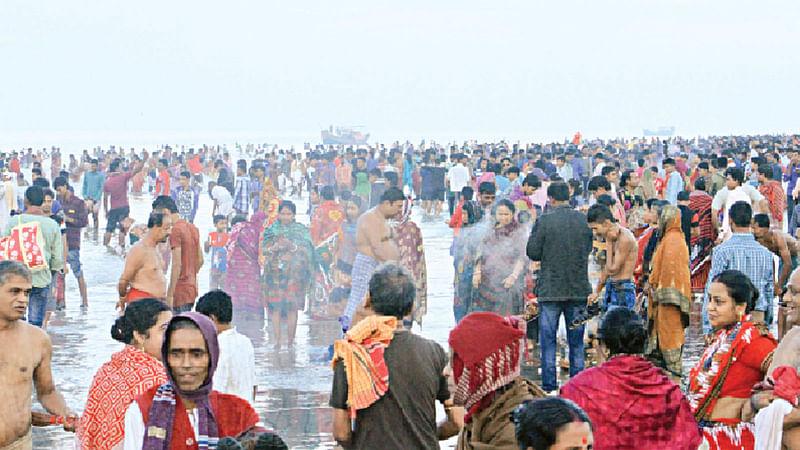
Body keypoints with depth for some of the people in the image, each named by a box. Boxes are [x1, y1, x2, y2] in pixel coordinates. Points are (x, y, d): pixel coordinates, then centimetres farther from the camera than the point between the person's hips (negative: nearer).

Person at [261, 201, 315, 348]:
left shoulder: (301, 230, 10)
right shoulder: (271, 230, 14)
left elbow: (307, 250, 2)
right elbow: (263, 250, 9)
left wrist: (293, 246, -13)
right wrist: (274, 248, -11)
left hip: (294, 272, -1)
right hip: (275, 271, 1)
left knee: (292, 307, -7)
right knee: (275, 306, -6)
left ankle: (290, 341, -2)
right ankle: (276, 341, -4)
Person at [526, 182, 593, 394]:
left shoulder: (544, 222, -12)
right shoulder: (584, 220, -1)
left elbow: (533, 253, -7)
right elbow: (589, 247, 11)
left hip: (551, 289, -3)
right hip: (579, 289, 3)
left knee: (548, 339, 4)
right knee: (576, 340, 11)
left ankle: (549, 384, 2)